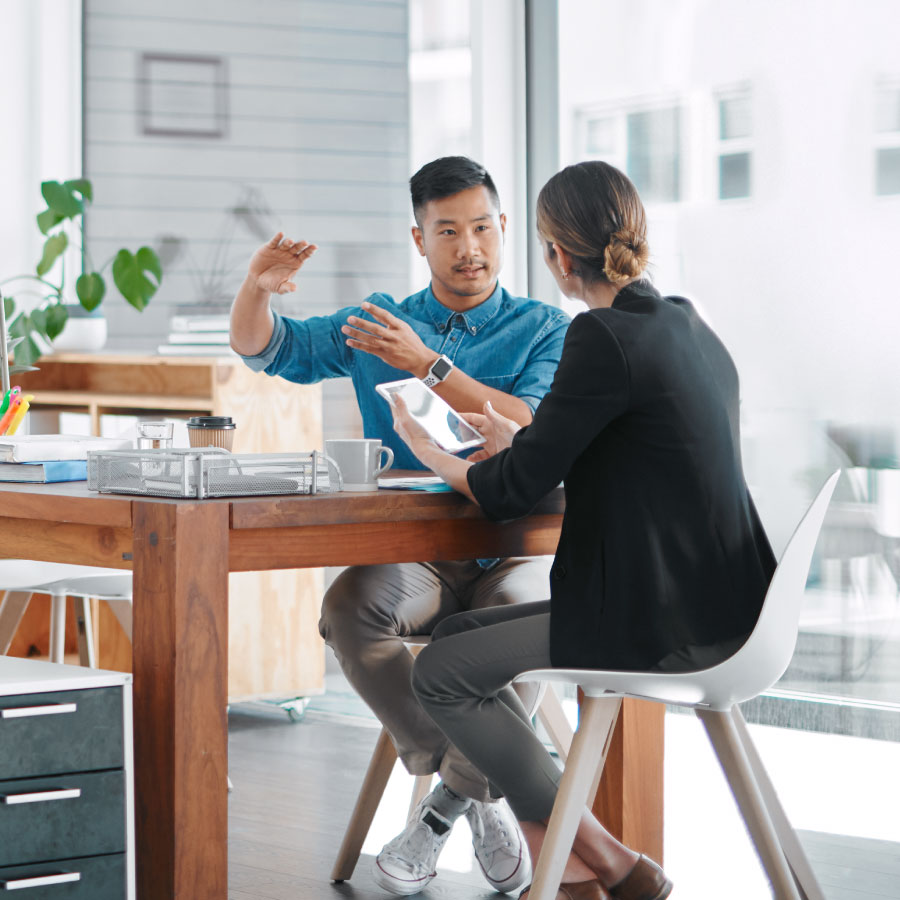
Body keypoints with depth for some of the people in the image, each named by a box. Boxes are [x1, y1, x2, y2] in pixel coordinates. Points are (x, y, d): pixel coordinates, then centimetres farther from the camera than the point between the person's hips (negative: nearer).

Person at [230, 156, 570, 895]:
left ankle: (450, 798, -13)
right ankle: (481, 792, -15)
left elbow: (535, 432, -10)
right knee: (349, 607, -32)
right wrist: (258, 288, -10)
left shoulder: (544, 330, 7)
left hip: (516, 549, -2)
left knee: (519, 610, -37)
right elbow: (264, 348, 13)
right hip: (411, 556, 2)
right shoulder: (375, 323, 16)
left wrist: (429, 365, -17)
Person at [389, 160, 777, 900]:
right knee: (459, 639, 17)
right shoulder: (688, 325, 11)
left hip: (670, 628, -9)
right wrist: (512, 438, 35)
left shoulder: (606, 337, -17)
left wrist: (428, 451, 7)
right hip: (718, 605, 9)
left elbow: (515, 490, -12)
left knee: (441, 674, 1)